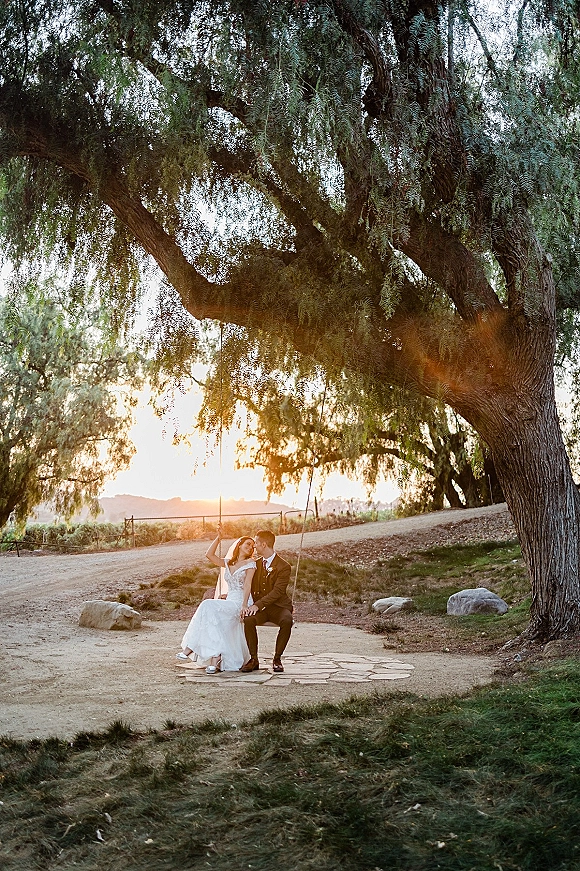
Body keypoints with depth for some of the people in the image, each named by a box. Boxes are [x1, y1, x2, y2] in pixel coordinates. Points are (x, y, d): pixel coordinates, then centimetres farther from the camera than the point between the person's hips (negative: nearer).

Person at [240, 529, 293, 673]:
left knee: (287, 621, -36)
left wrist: (257, 605, -26)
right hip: (259, 607, 3)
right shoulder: (257, 563, 12)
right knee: (248, 619, -30)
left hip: (278, 607, -3)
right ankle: (254, 659, -16)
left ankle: (277, 658, -18)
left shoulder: (283, 566, -6)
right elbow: (250, 587, 16)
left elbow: (277, 592, -16)